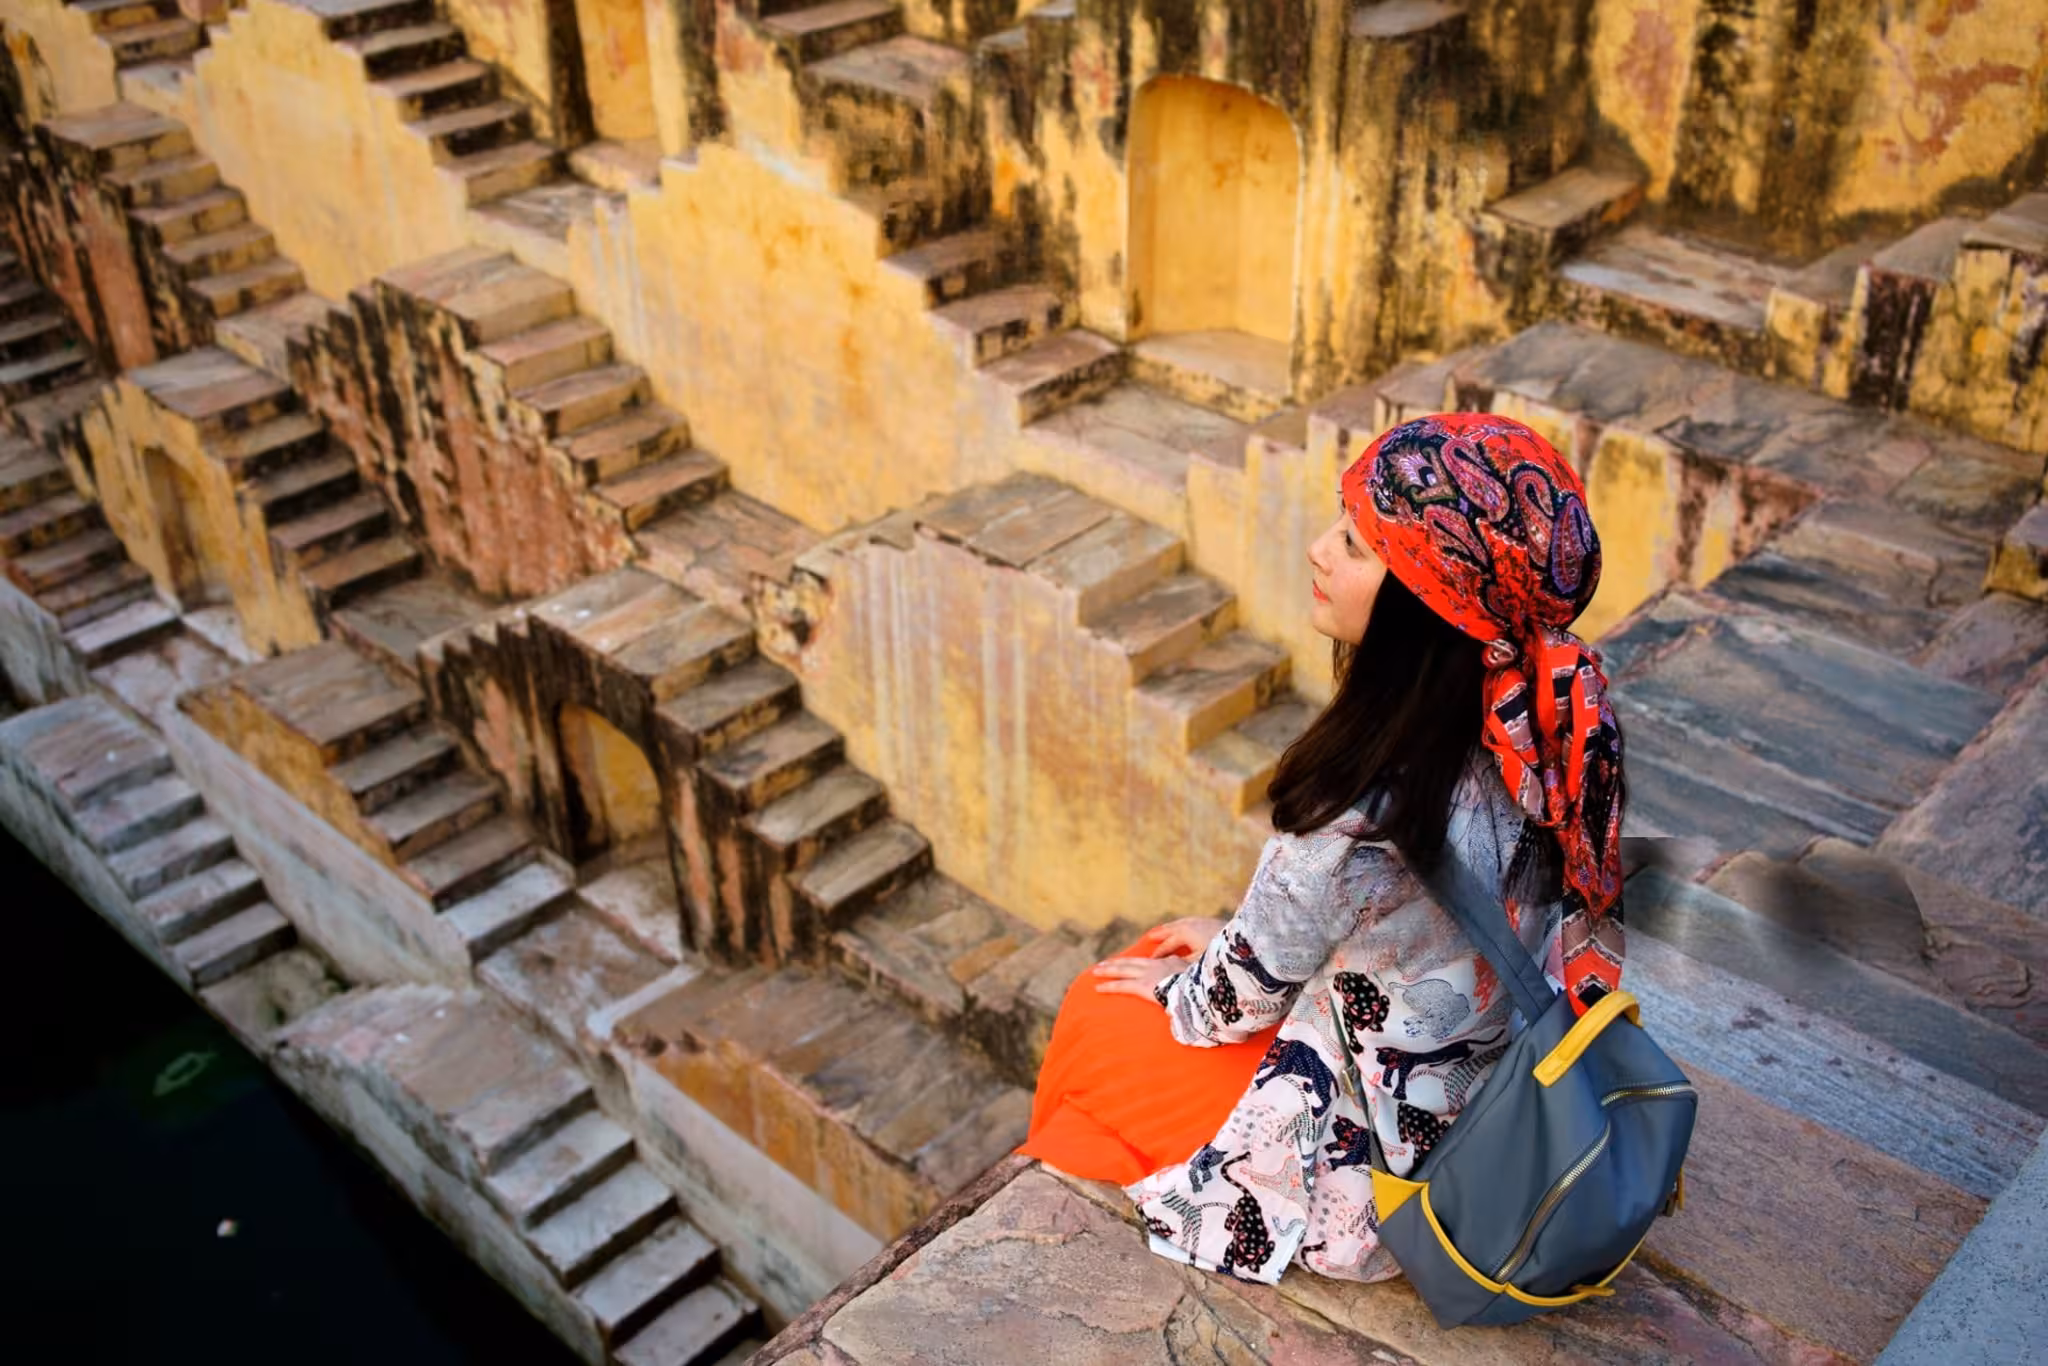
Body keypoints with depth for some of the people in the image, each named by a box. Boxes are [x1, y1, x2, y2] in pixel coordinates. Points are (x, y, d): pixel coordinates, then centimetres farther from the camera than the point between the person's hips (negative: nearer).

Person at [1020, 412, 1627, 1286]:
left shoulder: (1366, 809, -38)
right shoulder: (1538, 722, -14)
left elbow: (1248, 992, -18)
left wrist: (1174, 990, 5)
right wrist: (1234, 937, 12)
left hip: (1375, 1169, -7)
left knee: (1093, 1014, 15)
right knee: (1161, 956, 22)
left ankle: (1058, 1187, 46)